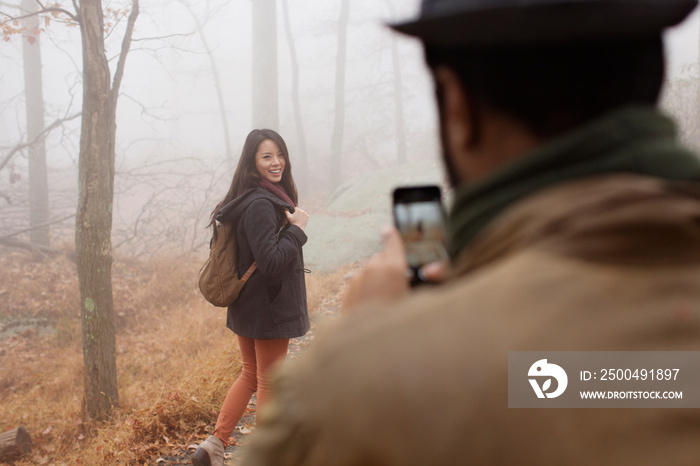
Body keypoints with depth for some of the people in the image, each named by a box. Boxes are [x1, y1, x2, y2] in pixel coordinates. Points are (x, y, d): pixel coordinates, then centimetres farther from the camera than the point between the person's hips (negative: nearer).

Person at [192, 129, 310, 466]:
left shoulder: (264, 198, 8)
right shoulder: (261, 204, -22)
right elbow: (270, 263, -27)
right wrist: (297, 228, -19)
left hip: (248, 308, 10)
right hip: (270, 308, -10)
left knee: (250, 375, 19)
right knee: (269, 383, 4)